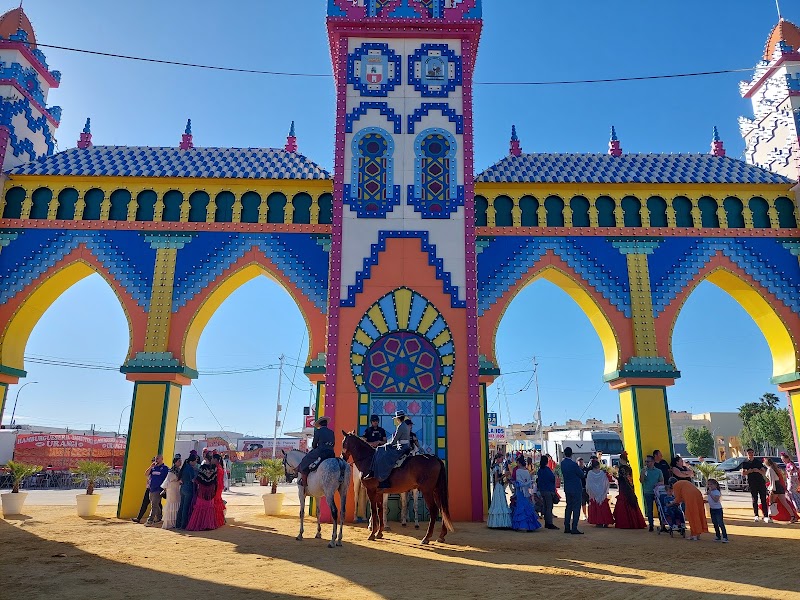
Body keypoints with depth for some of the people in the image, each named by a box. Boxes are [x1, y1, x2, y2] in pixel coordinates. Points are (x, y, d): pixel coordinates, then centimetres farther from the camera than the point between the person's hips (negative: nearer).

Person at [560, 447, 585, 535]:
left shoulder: (562, 463, 2)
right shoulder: (573, 464, -20)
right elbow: (582, 475, -9)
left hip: (567, 488, 7)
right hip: (576, 489, -7)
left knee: (569, 507, 14)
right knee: (576, 508, -2)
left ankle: (567, 528, 17)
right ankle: (574, 529, -3)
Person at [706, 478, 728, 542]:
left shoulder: (717, 492, -16)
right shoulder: (709, 491, 8)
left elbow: (716, 500, -31)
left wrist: (710, 494, -34)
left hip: (718, 509, -8)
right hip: (712, 509, 8)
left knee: (720, 523, -9)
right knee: (715, 524, 13)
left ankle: (725, 537, -6)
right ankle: (718, 537, 22)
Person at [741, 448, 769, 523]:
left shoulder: (758, 462, 9)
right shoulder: (745, 463, 7)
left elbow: (764, 472, 6)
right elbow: (743, 473, 3)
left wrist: (758, 470, -13)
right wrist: (749, 471, -14)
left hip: (761, 482, 0)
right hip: (752, 483, 0)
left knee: (763, 499, -4)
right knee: (754, 500, 2)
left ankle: (766, 516, -5)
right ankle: (756, 516, 7)